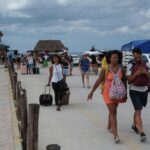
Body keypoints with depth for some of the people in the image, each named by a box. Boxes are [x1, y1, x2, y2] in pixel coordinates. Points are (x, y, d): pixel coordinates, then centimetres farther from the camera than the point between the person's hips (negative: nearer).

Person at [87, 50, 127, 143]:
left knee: (113, 111, 18)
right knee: (113, 112, -10)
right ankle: (115, 135, -12)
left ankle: (109, 126, 42)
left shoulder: (122, 69, -3)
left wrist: (125, 94, 10)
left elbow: (124, 82, 7)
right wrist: (92, 92, -6)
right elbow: (99, 81, -7)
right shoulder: (105, 69, -12)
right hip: (108, 93, -4)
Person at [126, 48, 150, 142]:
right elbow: (128, 79, -9)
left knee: (138, 110, 19)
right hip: (134, 91, -4)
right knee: (138, 111, -10)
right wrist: (136, 74, -23)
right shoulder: (131, 65, -8)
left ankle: (134, 125, 39)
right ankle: (142, 133, -13)